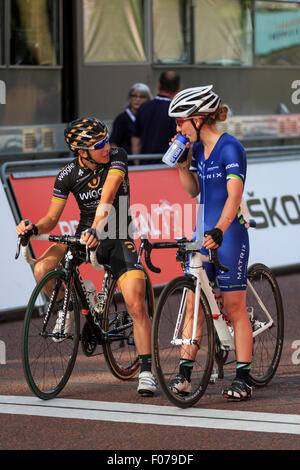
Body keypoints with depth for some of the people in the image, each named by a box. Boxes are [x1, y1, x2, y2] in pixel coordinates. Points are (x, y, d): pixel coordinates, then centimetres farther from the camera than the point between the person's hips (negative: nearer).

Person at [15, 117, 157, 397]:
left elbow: (107, 196, -30)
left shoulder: (116, 157, -15)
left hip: (117, 238, -2)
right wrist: (34, 228, -26)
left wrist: (96, 229, -45)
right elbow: (52, 218, -4)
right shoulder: (68, 175, -8)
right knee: (42, 270, -25)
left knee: (136, 305, -17)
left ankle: (145, 371, -6)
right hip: (84, 235, 2)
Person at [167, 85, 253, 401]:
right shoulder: (197, 149, 8)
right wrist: (182, 164, 2)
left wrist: (220, 229, -39)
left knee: (234, 307, -2)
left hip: (228, 233, -7)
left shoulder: (230, 147, -15)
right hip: (203, 231, 7)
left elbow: (234, 195, -25)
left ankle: (243, 378, 4)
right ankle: (184, 373, 5)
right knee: (192, 303, 2)